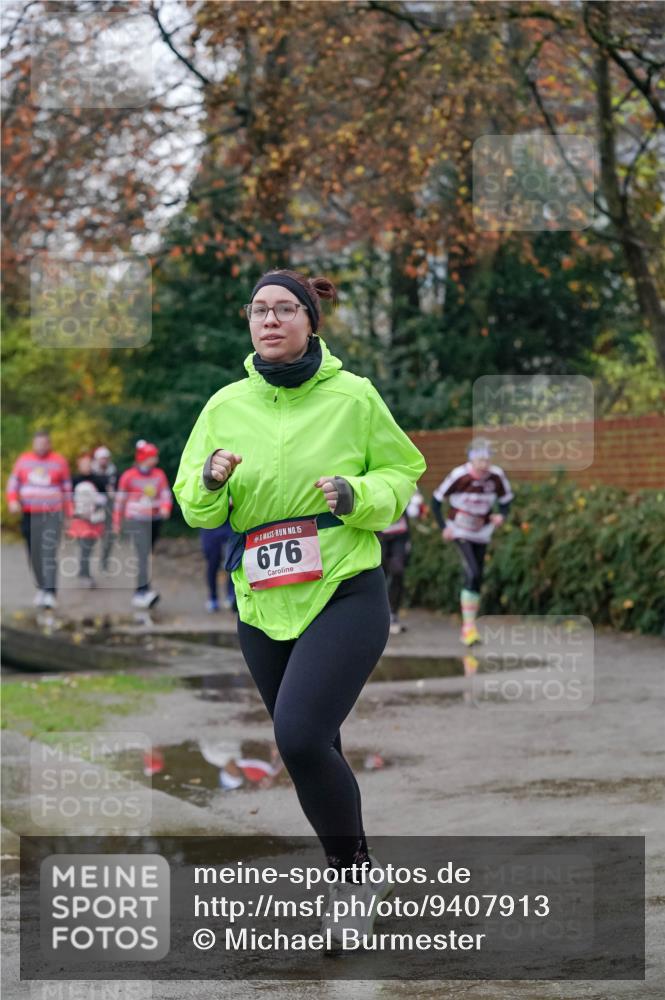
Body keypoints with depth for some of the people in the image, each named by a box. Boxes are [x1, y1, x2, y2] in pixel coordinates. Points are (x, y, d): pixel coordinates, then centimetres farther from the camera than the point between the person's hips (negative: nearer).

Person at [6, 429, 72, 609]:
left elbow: (66, 488, 10)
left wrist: (67, 512, 9)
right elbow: (13, 482, 10)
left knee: (49, 552, -15)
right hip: (29, 514, 3)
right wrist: (13, 500, -9)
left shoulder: (59, 461, 2)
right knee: (34, 554, 6)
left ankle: (50, 593, -20)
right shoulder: (23, 460, 7)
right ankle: (41, 589, 22)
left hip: (52, 514, -3)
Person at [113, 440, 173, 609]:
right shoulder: (129, 476, -2)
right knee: (144, 554, -19)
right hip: (137, 521, -4)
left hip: (154, 520, 4)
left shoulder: (159, 474, 8)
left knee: (146, 556, 11)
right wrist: (117, 522, 11)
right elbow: (120, 499, 7)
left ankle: (139, 595, 23)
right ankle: (145, 591, -29)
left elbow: (166, 494, -1)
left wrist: (165, 507, -23)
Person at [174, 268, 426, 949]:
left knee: (299, 734, -21)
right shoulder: (225, 406, 3)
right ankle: (355, 882, 34)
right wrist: (212, 482, -16)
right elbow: (193, 507, 7)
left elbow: (404, 471, 5)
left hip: (346, 594, -5)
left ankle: (354, 866, 1)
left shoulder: (354, 397, -5)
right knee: (310, 747, 14)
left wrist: (358, 495, -15)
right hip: (262, 605, 5)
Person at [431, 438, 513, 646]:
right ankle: (468, 626, -18)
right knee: (472, 574, -20)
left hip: (482, 532, 4)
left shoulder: (496, 476, -10)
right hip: (460, 531, -4)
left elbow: (506, 499, 7)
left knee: (477, 579, 6)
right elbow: (436, 500, -9)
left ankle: (468, 628, 16)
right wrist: (443, 527, -13)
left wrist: (502, 515, -14)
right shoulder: (459, 476, -20)